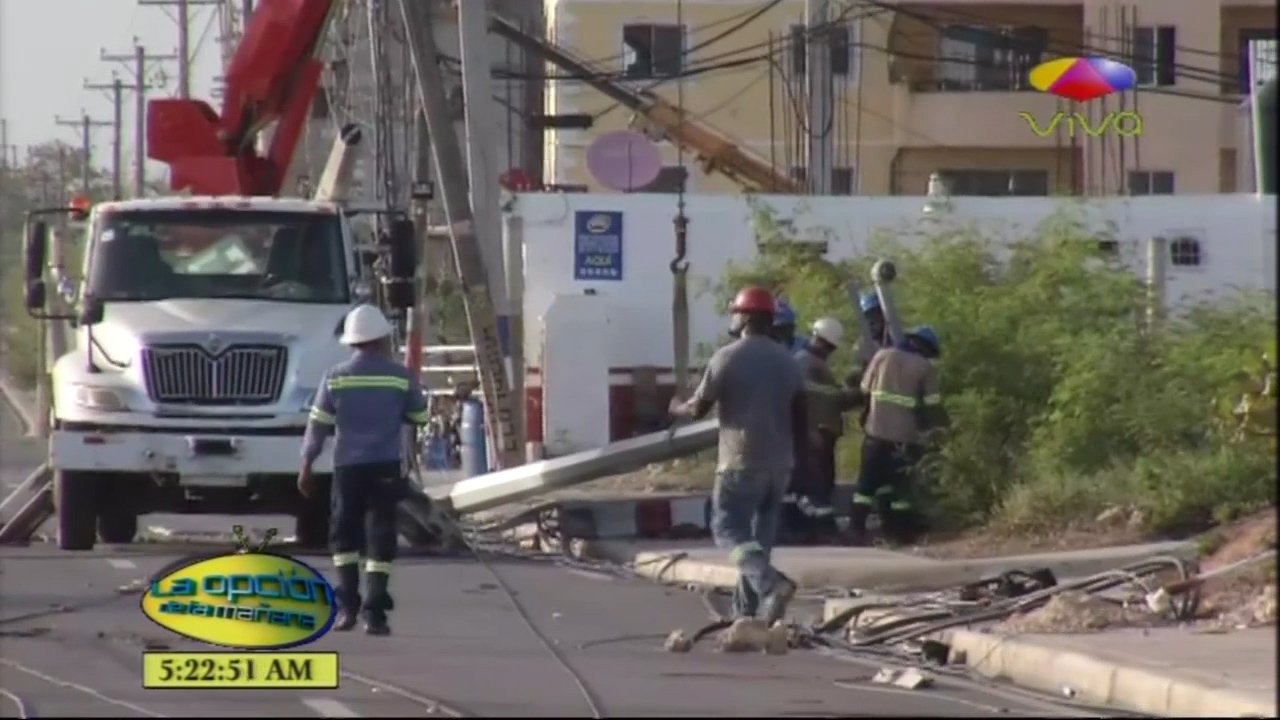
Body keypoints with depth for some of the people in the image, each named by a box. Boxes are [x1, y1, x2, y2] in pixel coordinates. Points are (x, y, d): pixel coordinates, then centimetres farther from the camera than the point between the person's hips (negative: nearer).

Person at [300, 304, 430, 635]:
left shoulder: (335, 377, 0)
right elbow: (420, 416, 9)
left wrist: (306, 467, 7)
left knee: (344, 534, 14)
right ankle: (375, 612, -5)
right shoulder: (400, 376, -2)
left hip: (348, 465, 1)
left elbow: (318, 424, 1)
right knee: (380, 537, 1)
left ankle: (347, 605, 3)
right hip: (386, 465, -1)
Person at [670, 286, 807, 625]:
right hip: (779, 463, 6)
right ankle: (747, 609, 12)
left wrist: (678, 408, 17)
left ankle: (771, 584, -28)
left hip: (741, 462, -6)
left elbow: (699, 408, -4)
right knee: (761, 536, 13)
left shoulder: (728, 357, -9)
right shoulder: (786, 360, 9)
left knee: (730, 530, -4)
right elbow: (801, 419, 9)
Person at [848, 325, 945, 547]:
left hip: (876, 430, 2)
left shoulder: (883, 356, 8)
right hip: (905, 435, -2)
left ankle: (857, 527, -1)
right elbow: (932, 406, -2)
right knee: (901, 481, 10)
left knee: (870, 479, 7)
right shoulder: (924, 367, 0)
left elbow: (865, 391, 9)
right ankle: (900, 529, 10)